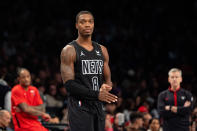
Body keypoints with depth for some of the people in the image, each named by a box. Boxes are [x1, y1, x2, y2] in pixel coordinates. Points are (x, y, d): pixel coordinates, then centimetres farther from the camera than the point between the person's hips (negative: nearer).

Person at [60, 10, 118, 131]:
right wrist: (97, 95, -21)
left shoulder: (102, 50, 14)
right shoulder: (69, 50, -6)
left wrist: (106, 86, -8)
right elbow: (69, 84, -14)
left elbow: (108, 79, 19)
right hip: (80, 107, -7)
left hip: (98, 107, 7)